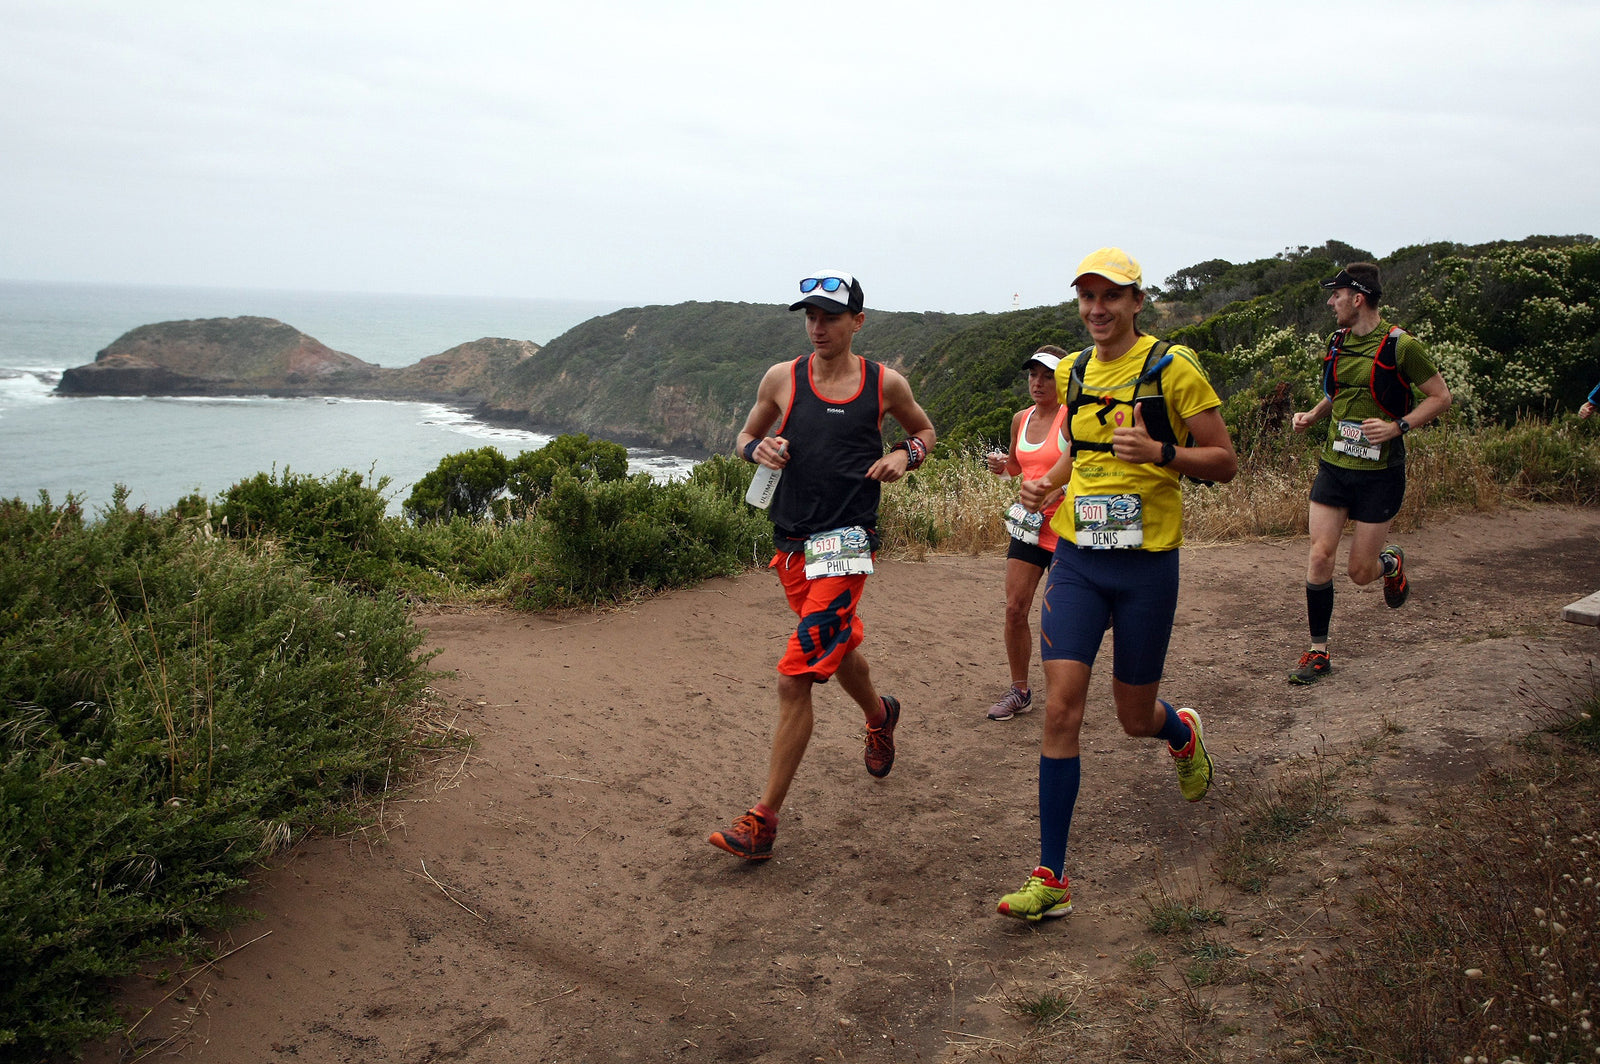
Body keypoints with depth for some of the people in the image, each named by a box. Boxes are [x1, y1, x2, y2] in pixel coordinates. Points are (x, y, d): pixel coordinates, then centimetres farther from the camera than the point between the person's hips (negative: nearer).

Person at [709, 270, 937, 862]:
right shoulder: (782, 379, 4)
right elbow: (746, 438, 16)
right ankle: (880, 715, 58)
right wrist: (759, 449, -7)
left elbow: (925, 431, 20)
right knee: (839, 647, 24)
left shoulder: (885, 384, 1)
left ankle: (763, 821, -7)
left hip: (846, 544, -4)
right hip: (792, 544, 4)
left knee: (794, 678, -13)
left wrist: (905, 455, -2)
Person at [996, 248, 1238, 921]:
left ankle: (1183, 733, 50)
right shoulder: (1072, 373, 9)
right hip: (1076, 560, 4)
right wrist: (1048, 483, 6)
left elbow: (1225, 462, -5)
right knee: (1061, 709, -8)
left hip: (1146, 563, -3)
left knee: (1136, 717, 10)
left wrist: (1160, 451, -23)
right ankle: (1051, 878, -2)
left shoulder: (1172, 368, -7)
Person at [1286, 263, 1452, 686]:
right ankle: (1318, 652, 5)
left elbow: (1440, 397, -6)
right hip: (1334, 465, 5)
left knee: (1361, 572, 2)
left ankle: (1392, 563, 39)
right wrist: (1312, 415, 5)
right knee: (1319, 557, -5)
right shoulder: (1337, 342, 7)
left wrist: (1398, 426, -19)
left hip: (1379, 473, -5)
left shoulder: (1401, 345, -12)